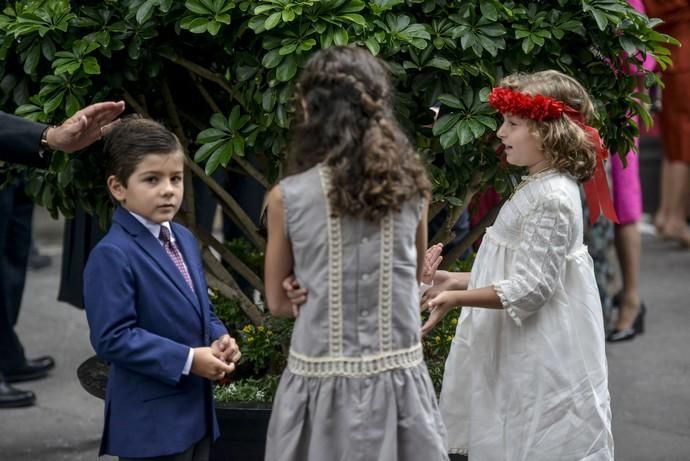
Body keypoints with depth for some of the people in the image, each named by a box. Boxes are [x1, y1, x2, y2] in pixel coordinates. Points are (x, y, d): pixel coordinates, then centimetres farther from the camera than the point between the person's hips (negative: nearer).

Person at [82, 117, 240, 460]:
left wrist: (219, 340, -1)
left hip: (195, 410, 9)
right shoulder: (113, 256, -17)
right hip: (150, 421, -9)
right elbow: (112, 337, -21)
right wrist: (187, 360, -21)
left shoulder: (184, 239, 12)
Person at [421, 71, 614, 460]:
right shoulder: (540, 188, 11)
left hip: (543, 361, -11)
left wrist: (458, 298, -26)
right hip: (526, 352, 11)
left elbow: (531, 288, -25)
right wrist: (458, 280, 13)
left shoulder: (552, 198, -21)